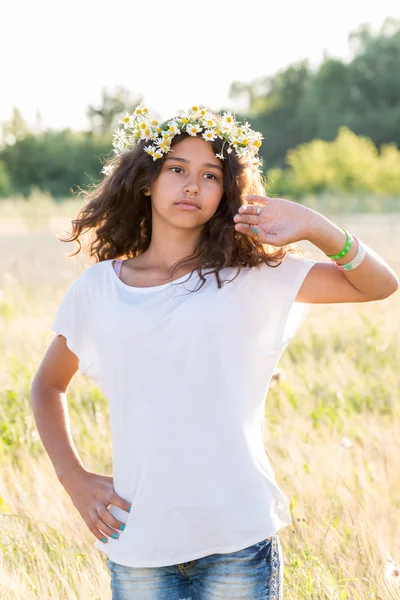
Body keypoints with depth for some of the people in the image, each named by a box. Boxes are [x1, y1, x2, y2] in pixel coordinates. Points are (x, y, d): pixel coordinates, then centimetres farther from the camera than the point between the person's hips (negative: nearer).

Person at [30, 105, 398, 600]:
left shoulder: (248, 277, 1)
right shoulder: (97, 289, 4)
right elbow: (47, 385, 19)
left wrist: (314, 228, -17)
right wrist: (73, 477, 7)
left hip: (237, 538, -1)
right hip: (137, 543, 1)